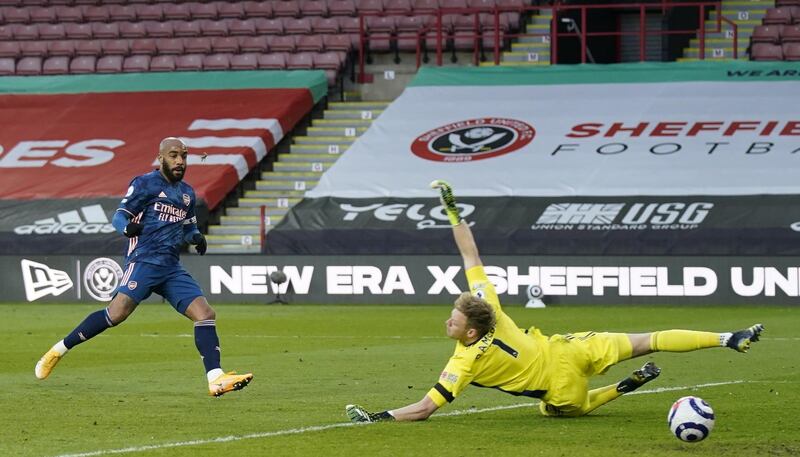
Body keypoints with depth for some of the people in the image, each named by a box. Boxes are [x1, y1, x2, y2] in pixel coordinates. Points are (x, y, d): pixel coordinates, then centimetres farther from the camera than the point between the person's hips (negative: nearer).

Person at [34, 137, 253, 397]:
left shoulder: (187, 193, 21)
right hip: (144, 260, -7)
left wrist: (195, 237, 7)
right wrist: (128, 227, -26)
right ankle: (59, 350, -10)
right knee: (117, 313, -22)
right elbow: (119, 215, -3)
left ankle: (215, 380, -10)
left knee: (206, 314, -8)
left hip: (171, 267, 7)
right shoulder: (145, 184, 1)